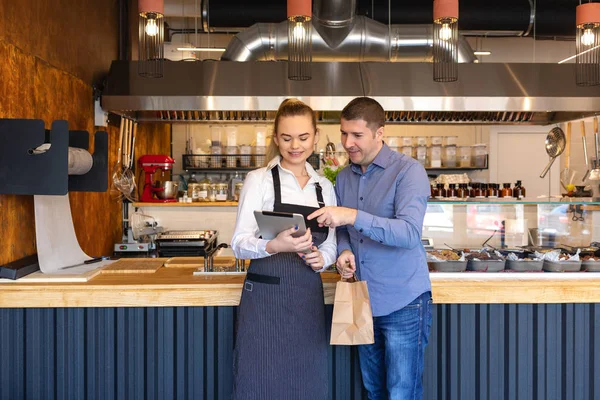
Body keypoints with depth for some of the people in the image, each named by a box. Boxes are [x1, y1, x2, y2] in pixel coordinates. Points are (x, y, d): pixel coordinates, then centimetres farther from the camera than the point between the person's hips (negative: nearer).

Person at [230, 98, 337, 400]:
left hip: (308, 298, 4)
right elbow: (239, 243, -10)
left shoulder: (325, 187, 10)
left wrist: (322, 258, -8)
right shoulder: (259, 180, -3)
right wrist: (274, 245, -30)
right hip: (266, 296, -4)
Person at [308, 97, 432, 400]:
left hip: (403, 303, -6)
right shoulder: (343, 177, 7)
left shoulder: (409, 171, -13)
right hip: (363, 301, 6)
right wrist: (344, 251, -8)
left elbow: (409, 233, -25)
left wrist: (354, 216, -35)